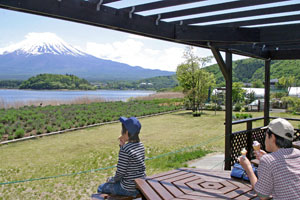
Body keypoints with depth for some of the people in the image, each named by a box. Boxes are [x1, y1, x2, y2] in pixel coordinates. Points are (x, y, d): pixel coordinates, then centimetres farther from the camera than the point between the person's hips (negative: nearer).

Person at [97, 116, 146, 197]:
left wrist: (111, 179, 0)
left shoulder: (125, 150, -26)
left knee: (101, 188, 17)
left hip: (128, 189, -7)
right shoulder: (140, 145, -2)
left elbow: (120, 173, -20)